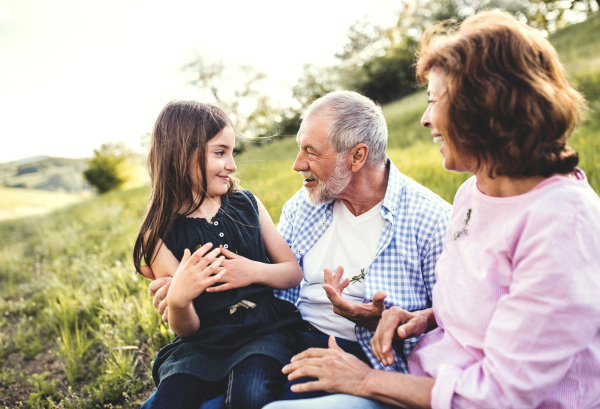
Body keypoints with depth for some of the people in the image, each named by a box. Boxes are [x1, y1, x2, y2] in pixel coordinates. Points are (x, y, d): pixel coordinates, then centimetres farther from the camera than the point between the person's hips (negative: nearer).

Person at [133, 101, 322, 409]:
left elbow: (295, 271, 8)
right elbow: (187, 329, -1)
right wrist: (177, 300, -23)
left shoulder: (246, 204, 5)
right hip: (202, 343, 0)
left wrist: (252, 270, -10)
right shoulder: (160, 234, -2)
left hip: (266, 331, 1)